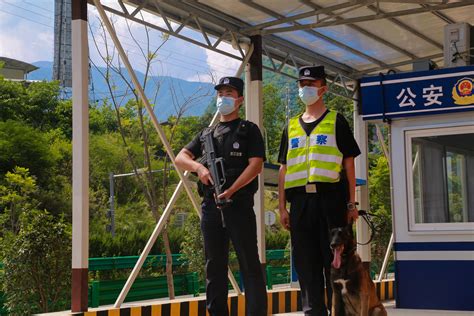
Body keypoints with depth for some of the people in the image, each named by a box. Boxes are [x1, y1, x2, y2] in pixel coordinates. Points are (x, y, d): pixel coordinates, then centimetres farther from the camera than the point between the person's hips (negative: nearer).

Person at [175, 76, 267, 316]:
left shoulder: (249, 130, 5)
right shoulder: (207, 134, 20)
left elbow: (256, 165, -6)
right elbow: (180, 158, 14)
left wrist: (230, 191, -16)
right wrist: (198, 166, -8)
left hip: (239, 204, -5)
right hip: (211, 206, 5)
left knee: (249, 263, -4)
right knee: (214, 266, 9)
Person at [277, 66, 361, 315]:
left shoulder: (336, 122, 8)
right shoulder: (291, 127, 18)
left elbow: (349, 164, 4)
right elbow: (284, 169, 16)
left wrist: (351, 203, -3)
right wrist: (282, 207, 8)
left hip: (330, 198, -4)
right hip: (300, 201, 4)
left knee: (334, 258, -3)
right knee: (306, 262, 5)